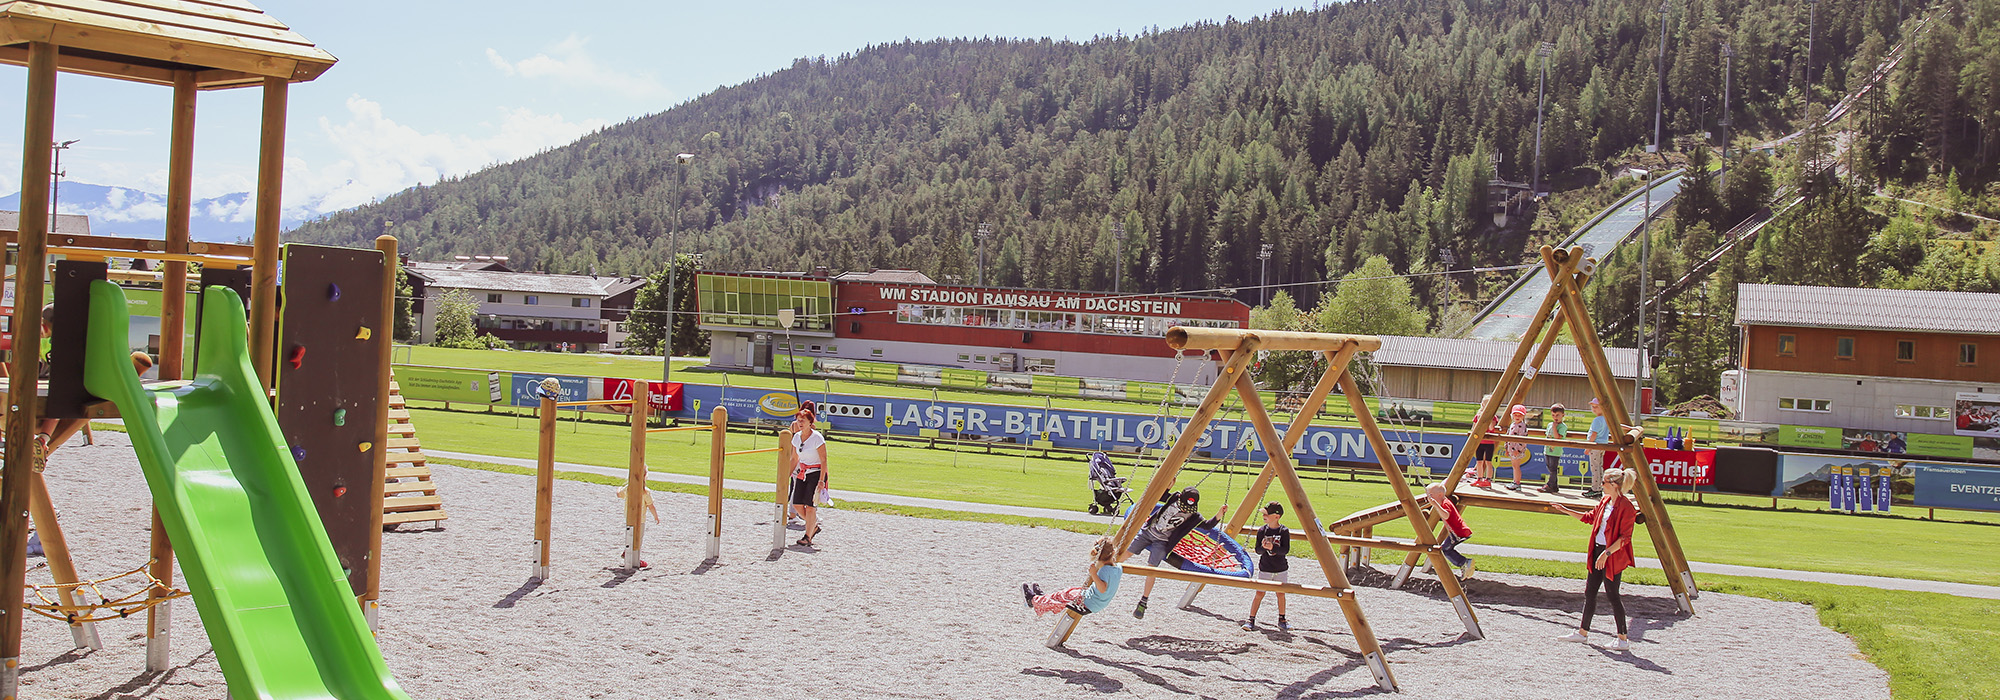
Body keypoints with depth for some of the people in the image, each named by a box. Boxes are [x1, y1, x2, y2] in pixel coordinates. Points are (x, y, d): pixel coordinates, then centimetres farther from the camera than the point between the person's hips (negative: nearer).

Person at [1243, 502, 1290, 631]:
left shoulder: (1284, 531, -7)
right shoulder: (1262, 531, -3)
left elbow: (1286, 550, -13)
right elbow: (1258, 550, -3)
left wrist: (1272, 547, -26)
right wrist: (1263, 547, -24)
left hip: (1281, 569, 0)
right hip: (1265, 568, 0)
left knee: (1281, 593, 8)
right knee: (1259, 593, -1)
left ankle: (1282, 620, 23)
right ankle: (1251, 620, 5)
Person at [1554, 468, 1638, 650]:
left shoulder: (1626, 507, -17)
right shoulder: (1605, 501, 9)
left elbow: (1625, 537, -19)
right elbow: (1590, 517, 25)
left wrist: (1606, 553, -23)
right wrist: (1565, 510, 24)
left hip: (1613, 556, -9)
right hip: (1598, 551, 9)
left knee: (1612, 595, -4)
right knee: (1590, 592, 13)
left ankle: (1623, 639, 5)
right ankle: (1583, 632, 22)